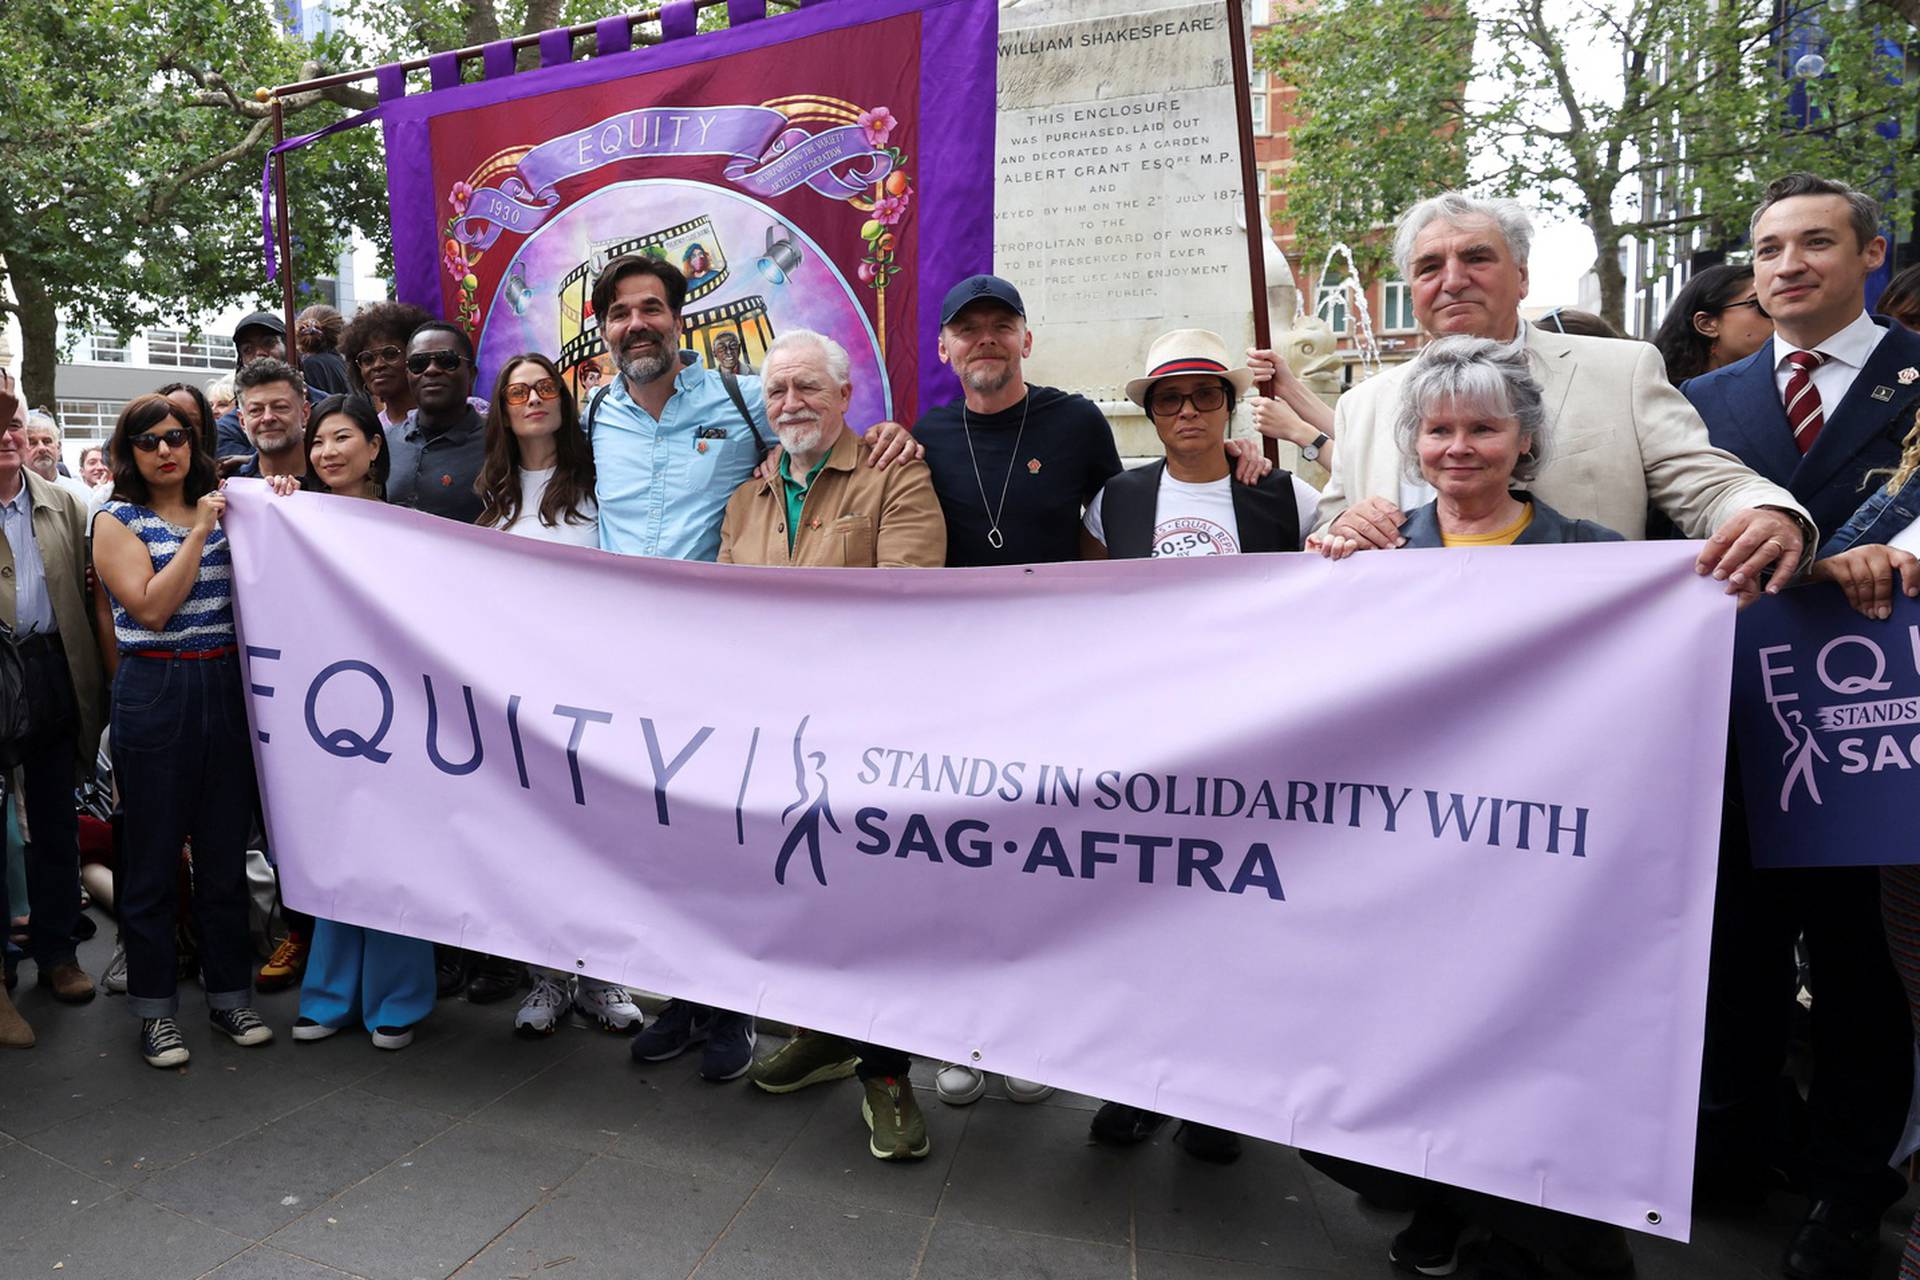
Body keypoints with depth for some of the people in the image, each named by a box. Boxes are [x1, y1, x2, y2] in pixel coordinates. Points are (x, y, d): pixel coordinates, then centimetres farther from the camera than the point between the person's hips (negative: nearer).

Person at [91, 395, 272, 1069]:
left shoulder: (222, 509, 12)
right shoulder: (118, 521, 1)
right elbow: (151, 608, -12)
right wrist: (198, 532, -11)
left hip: (226, 687, 3)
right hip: (155, 695, -3)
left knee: (226, 851, 9)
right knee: (153, 856, 5)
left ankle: (229, 994, 21)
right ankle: (155, 1008, 16)